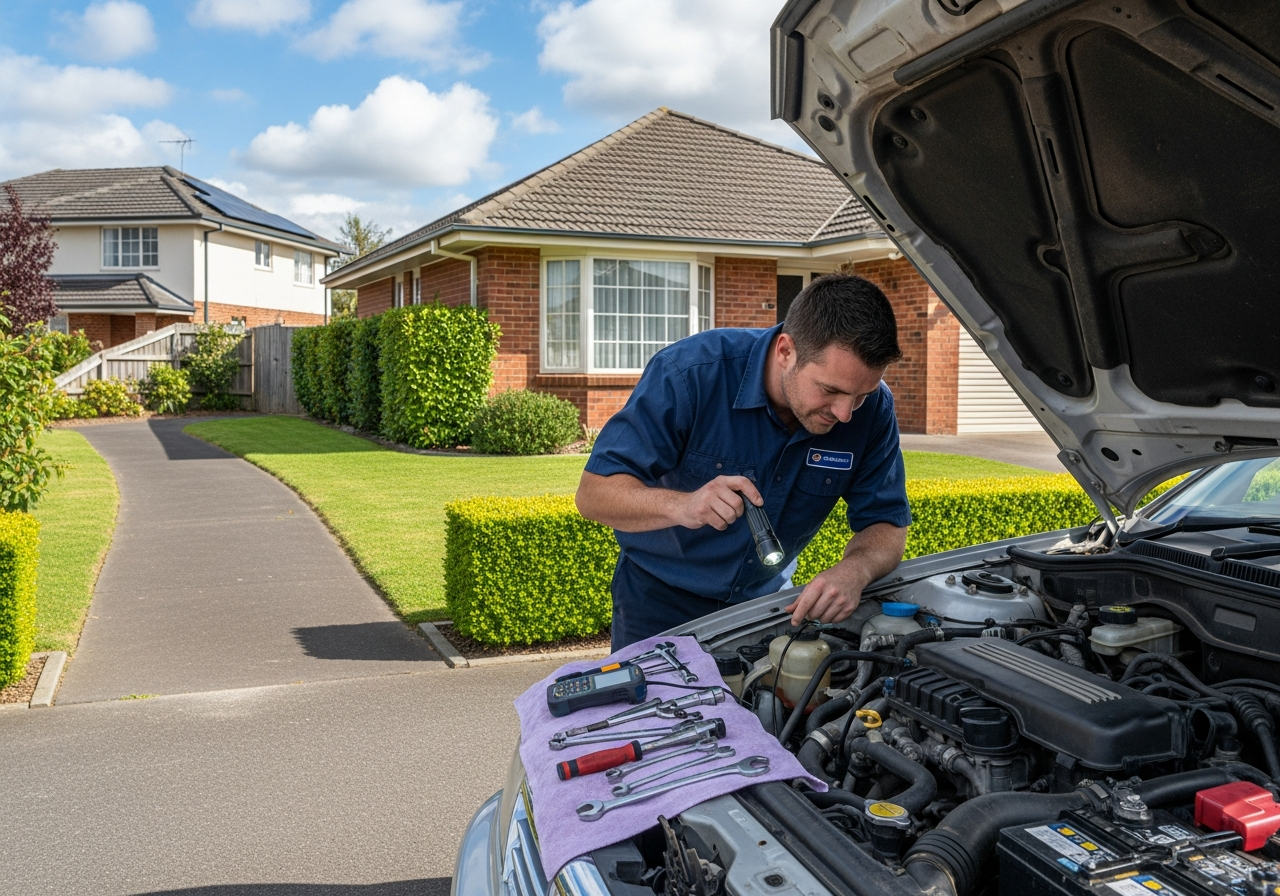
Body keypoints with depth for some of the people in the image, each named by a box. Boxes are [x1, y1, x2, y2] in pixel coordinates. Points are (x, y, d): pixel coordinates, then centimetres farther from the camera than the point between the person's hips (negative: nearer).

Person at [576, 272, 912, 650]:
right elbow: (594, 493, -27)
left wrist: (854, 571, -35)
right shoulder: (690, 372, -28)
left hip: (766, 598, 3)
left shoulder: (872, 408, -18)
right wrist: (682, 505, -46)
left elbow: (887, 525, -11)